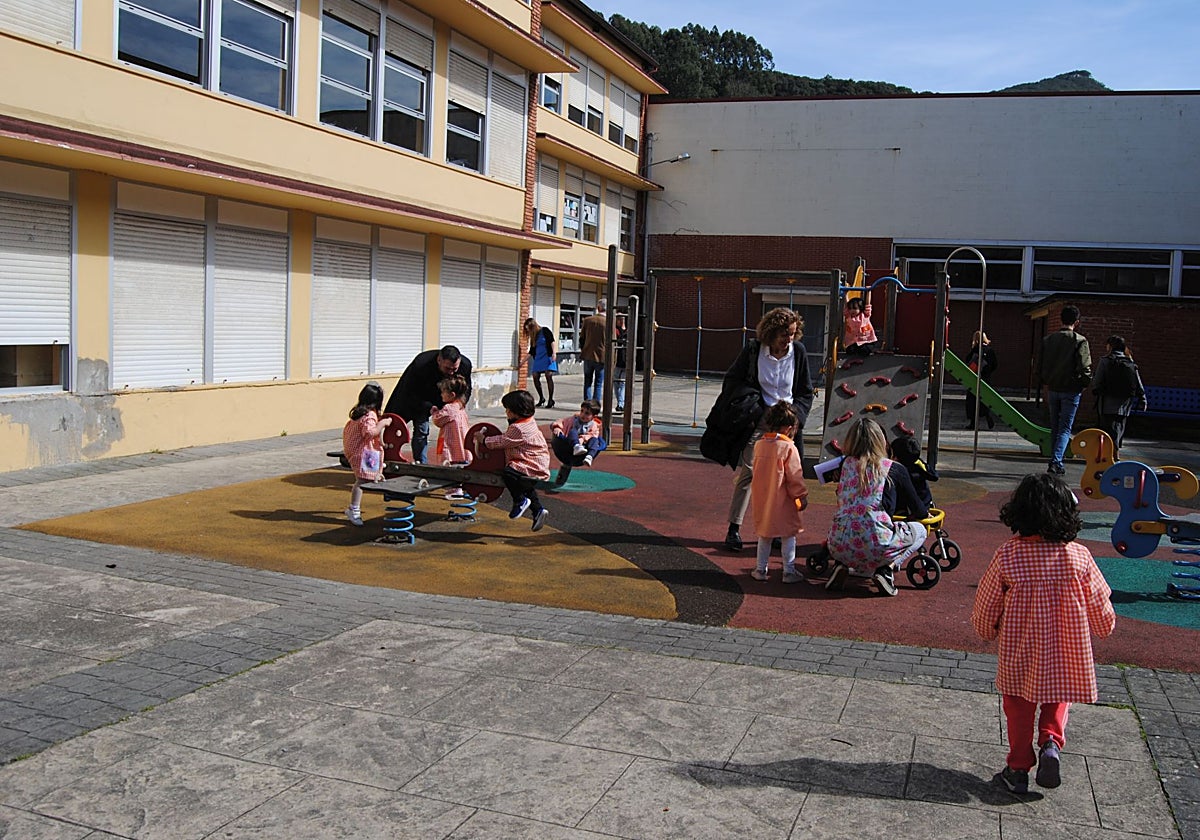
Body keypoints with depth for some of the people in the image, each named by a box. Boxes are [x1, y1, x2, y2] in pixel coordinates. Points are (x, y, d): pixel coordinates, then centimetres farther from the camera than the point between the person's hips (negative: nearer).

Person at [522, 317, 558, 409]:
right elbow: (531, 351, 22)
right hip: (537, 358, 7)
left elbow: (552, 342, -7)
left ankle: (551, 400, -9)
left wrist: (554, 353, -19)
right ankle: (541, 398, 11)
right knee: (535, 377, -3)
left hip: (547, 357, -7)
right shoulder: (533, 336, 17)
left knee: (548, 376, -12)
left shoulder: (545, 331, -1)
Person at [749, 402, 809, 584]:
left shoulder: (759, 445, 2)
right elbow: (795, 476, -14)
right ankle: (789, 572, 13)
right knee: (788, 536, 7)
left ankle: (761, 569, 22)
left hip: (762, 500, 5)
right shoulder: (788, 448, -17)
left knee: (764, 535, 17)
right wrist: (802, 495, -4)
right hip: (783, 501, -5)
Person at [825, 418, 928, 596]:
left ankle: (842, 565, 9)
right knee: (918, 530, 23)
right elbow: (918, 510, 12)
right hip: (875, 546, -4)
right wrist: (925, 513, 38)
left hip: (838, 546, 4)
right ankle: (887, 568, 1)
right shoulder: (895, 469, 2)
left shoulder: (846, 464, 10)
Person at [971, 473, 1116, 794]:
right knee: (1057, 698, 27)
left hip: (1019, 657, -1)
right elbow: (1100, 608, -3)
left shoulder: (1007, 556, -16)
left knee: (1018, 709, 17)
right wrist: (1105, 625, 20)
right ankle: (1051, 741, 6)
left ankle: (1018, 768, 23)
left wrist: (987, 630, 15)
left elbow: (986, 606, -7)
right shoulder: (1079, 556, -14)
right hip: (1065, 656, 1)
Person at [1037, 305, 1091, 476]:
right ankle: (1056, 461, -15)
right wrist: (1085, 384, 3)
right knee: (1065, 428, -2)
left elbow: (1040, 365, 8)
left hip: (1052, 389, 4)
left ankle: (1056, 463, 19)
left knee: (1055, 428, 15)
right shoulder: (1080, 341, -9)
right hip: (1071, 391, -4)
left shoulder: (1048, 340, 5)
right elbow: (1085, 367, -14)